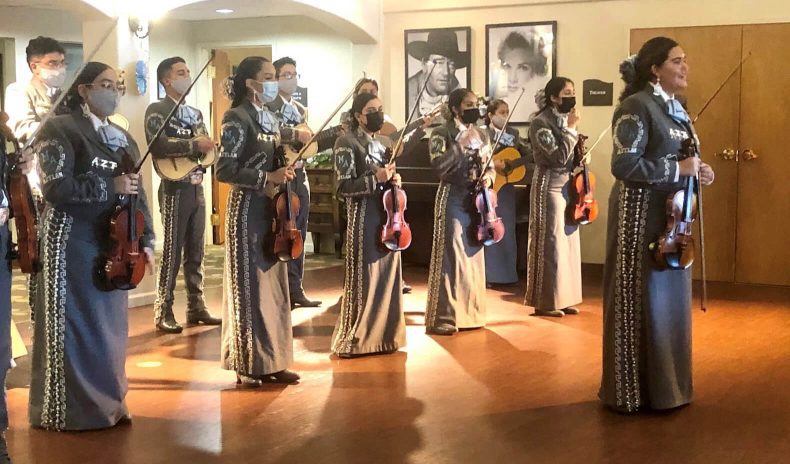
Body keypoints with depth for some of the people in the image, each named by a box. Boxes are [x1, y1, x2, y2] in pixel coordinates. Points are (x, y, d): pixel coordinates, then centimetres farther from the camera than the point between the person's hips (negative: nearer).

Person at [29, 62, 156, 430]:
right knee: (72, 326, 0)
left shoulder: (123, 138, 13)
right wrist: (110, 186, -17)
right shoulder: (60, 130, -6)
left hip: (111, 245, 6)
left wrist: (145, 240, 3)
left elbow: (137, 193, 12)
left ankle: (106, 402, 21)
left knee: (109, 325, 10)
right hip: (72, 244, -6)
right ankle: (67, 410, 10)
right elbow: (56, 187, -17)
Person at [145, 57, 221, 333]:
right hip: (175, 189, -7)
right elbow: (157, 146, -20)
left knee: (195, 252, 11)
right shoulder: (157, 110, -6)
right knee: (172, 252, -4)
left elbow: (205, 146, 15)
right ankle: (163, 313, 2)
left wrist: (209, 147, -8)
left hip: (197, 188, 7)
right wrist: (194, 145, -19)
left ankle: (196, 307, 18)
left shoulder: (195, 113, 18)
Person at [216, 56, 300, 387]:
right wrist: (267, 178, -20)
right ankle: (248, 365, 7)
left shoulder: (271, 119, 14)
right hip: (248, 210, -8)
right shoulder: (237, 118, -11)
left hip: (272, 209, 8)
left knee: (273, 283, 10)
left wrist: (285, 171, 3)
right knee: (250, 285, -2)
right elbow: (225, 171, -17)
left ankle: (271, 361, 17)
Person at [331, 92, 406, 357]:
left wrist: (395, 181, 1)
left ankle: (384, 335, 19)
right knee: (362, 280, -3)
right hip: (364, 219, -7)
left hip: (388, 218, 7)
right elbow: (344, 187, -13)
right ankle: (352, 340, 6)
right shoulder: (347, 143, -8)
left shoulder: (386, 142, 13)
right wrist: (375, 179, -21)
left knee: (388, 278, 9)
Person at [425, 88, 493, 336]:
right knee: (451, 255, -6)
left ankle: (470, 311, 19)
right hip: (453, 198, -6)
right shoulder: (441, 133, -5)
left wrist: (488, 177, -3)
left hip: (477, 199, 6)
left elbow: (491, 166, 18)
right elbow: (439, 165, -18)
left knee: (474, 255, 9)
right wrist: (462, 143, -18)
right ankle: (444, 316, -1)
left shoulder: (482, 135, 12)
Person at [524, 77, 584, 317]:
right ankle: (545, 301, 2)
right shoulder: (541, 122, -13)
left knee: (568, 242, 9)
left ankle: (562, 298, 17)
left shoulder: (564, 120, 10)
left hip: (569, 185, 8)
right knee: (552, 244, -5)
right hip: (550, 186, -8)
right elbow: (559, 157, -21)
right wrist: (571, 128, -18)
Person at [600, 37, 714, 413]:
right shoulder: (636, 107, -14)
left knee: (669, 296, 13)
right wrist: (678, 169, -20)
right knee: (640, 299, -2)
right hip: (641, 216, -9)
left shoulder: (675, 108, 13)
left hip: (672, 214, 9)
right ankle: (633, 389, 9)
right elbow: (624, 165, -23)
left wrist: (699, 172, 2)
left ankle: (664, 383, 25)